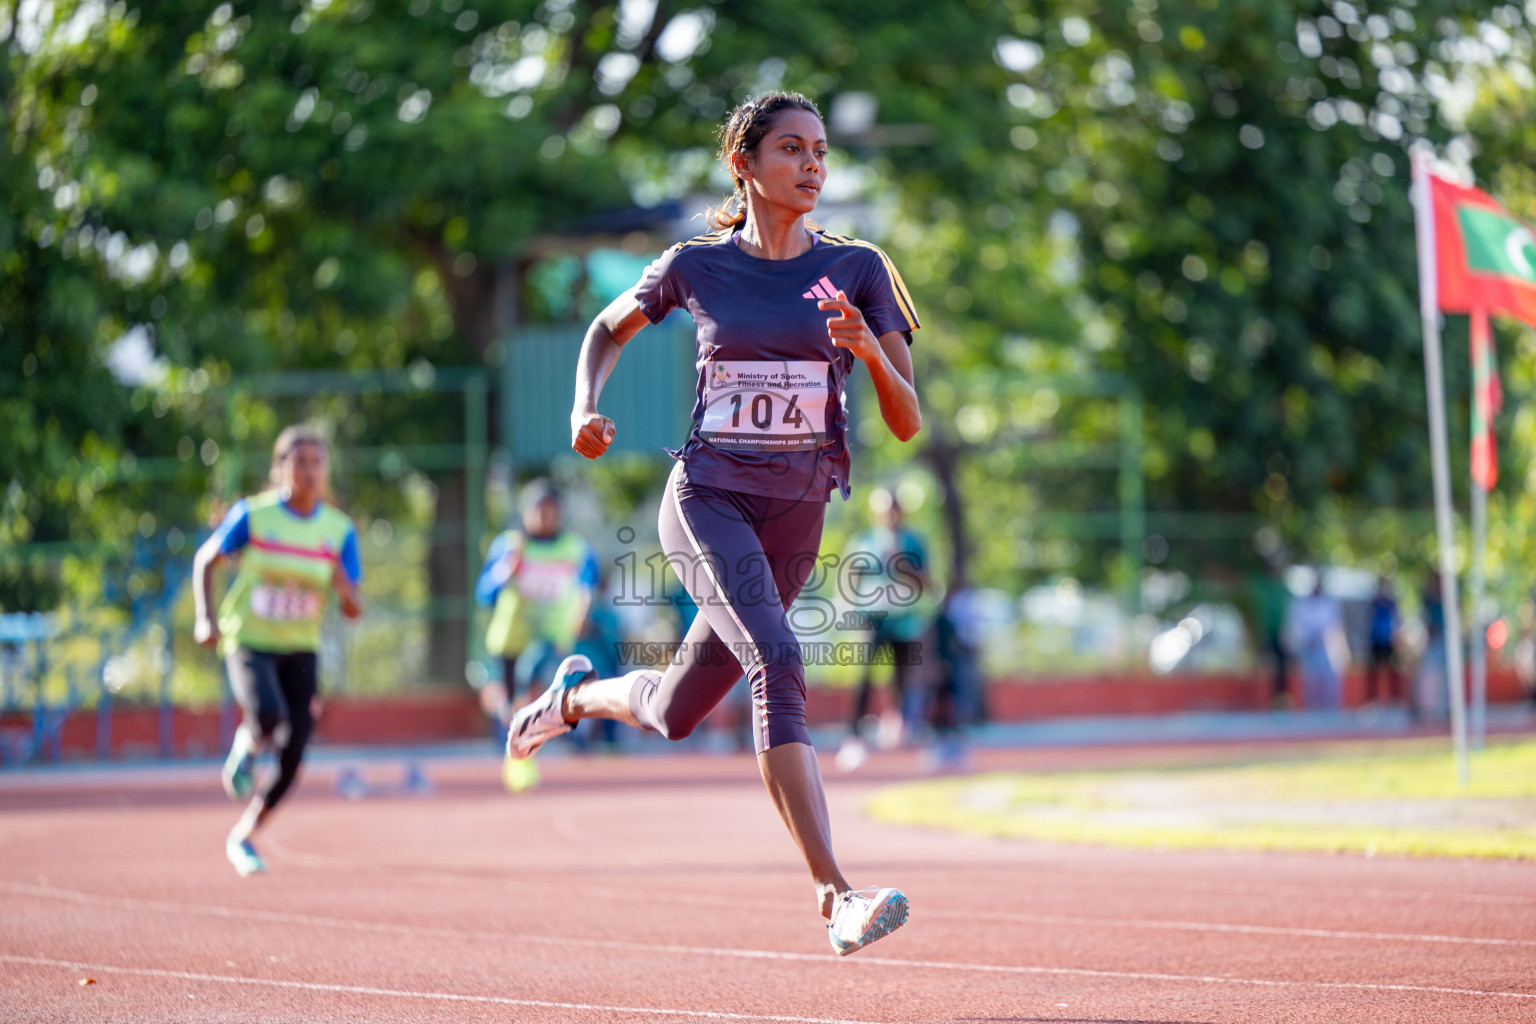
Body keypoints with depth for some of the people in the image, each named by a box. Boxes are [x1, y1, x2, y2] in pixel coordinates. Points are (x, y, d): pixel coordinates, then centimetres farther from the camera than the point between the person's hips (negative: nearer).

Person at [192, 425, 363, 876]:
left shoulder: (340, 530, -2)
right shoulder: (252, 514, -8)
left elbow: (354, 610, -1)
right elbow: (206, 560, 5)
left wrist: (345, 590, -24)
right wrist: (205, 617, -9)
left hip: (300, 650, 3)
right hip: (249, 641, -3)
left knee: (291, 759, -3)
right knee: (269, 717, -33)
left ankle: (242, 837, 20)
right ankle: (245, 746, 5)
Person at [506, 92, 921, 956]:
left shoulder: (857, 269, 1)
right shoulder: (695, 267, 1)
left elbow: (908, 423, -2)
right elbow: (609, 330, 21)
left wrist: (871, 352, -21)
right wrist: (587, 407, 1)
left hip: (797, 515, 3)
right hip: (707, 500, -3)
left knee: (675, 713, 14)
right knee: (777, 660, -28)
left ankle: (578, 694, 50)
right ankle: (837, 895, -35)